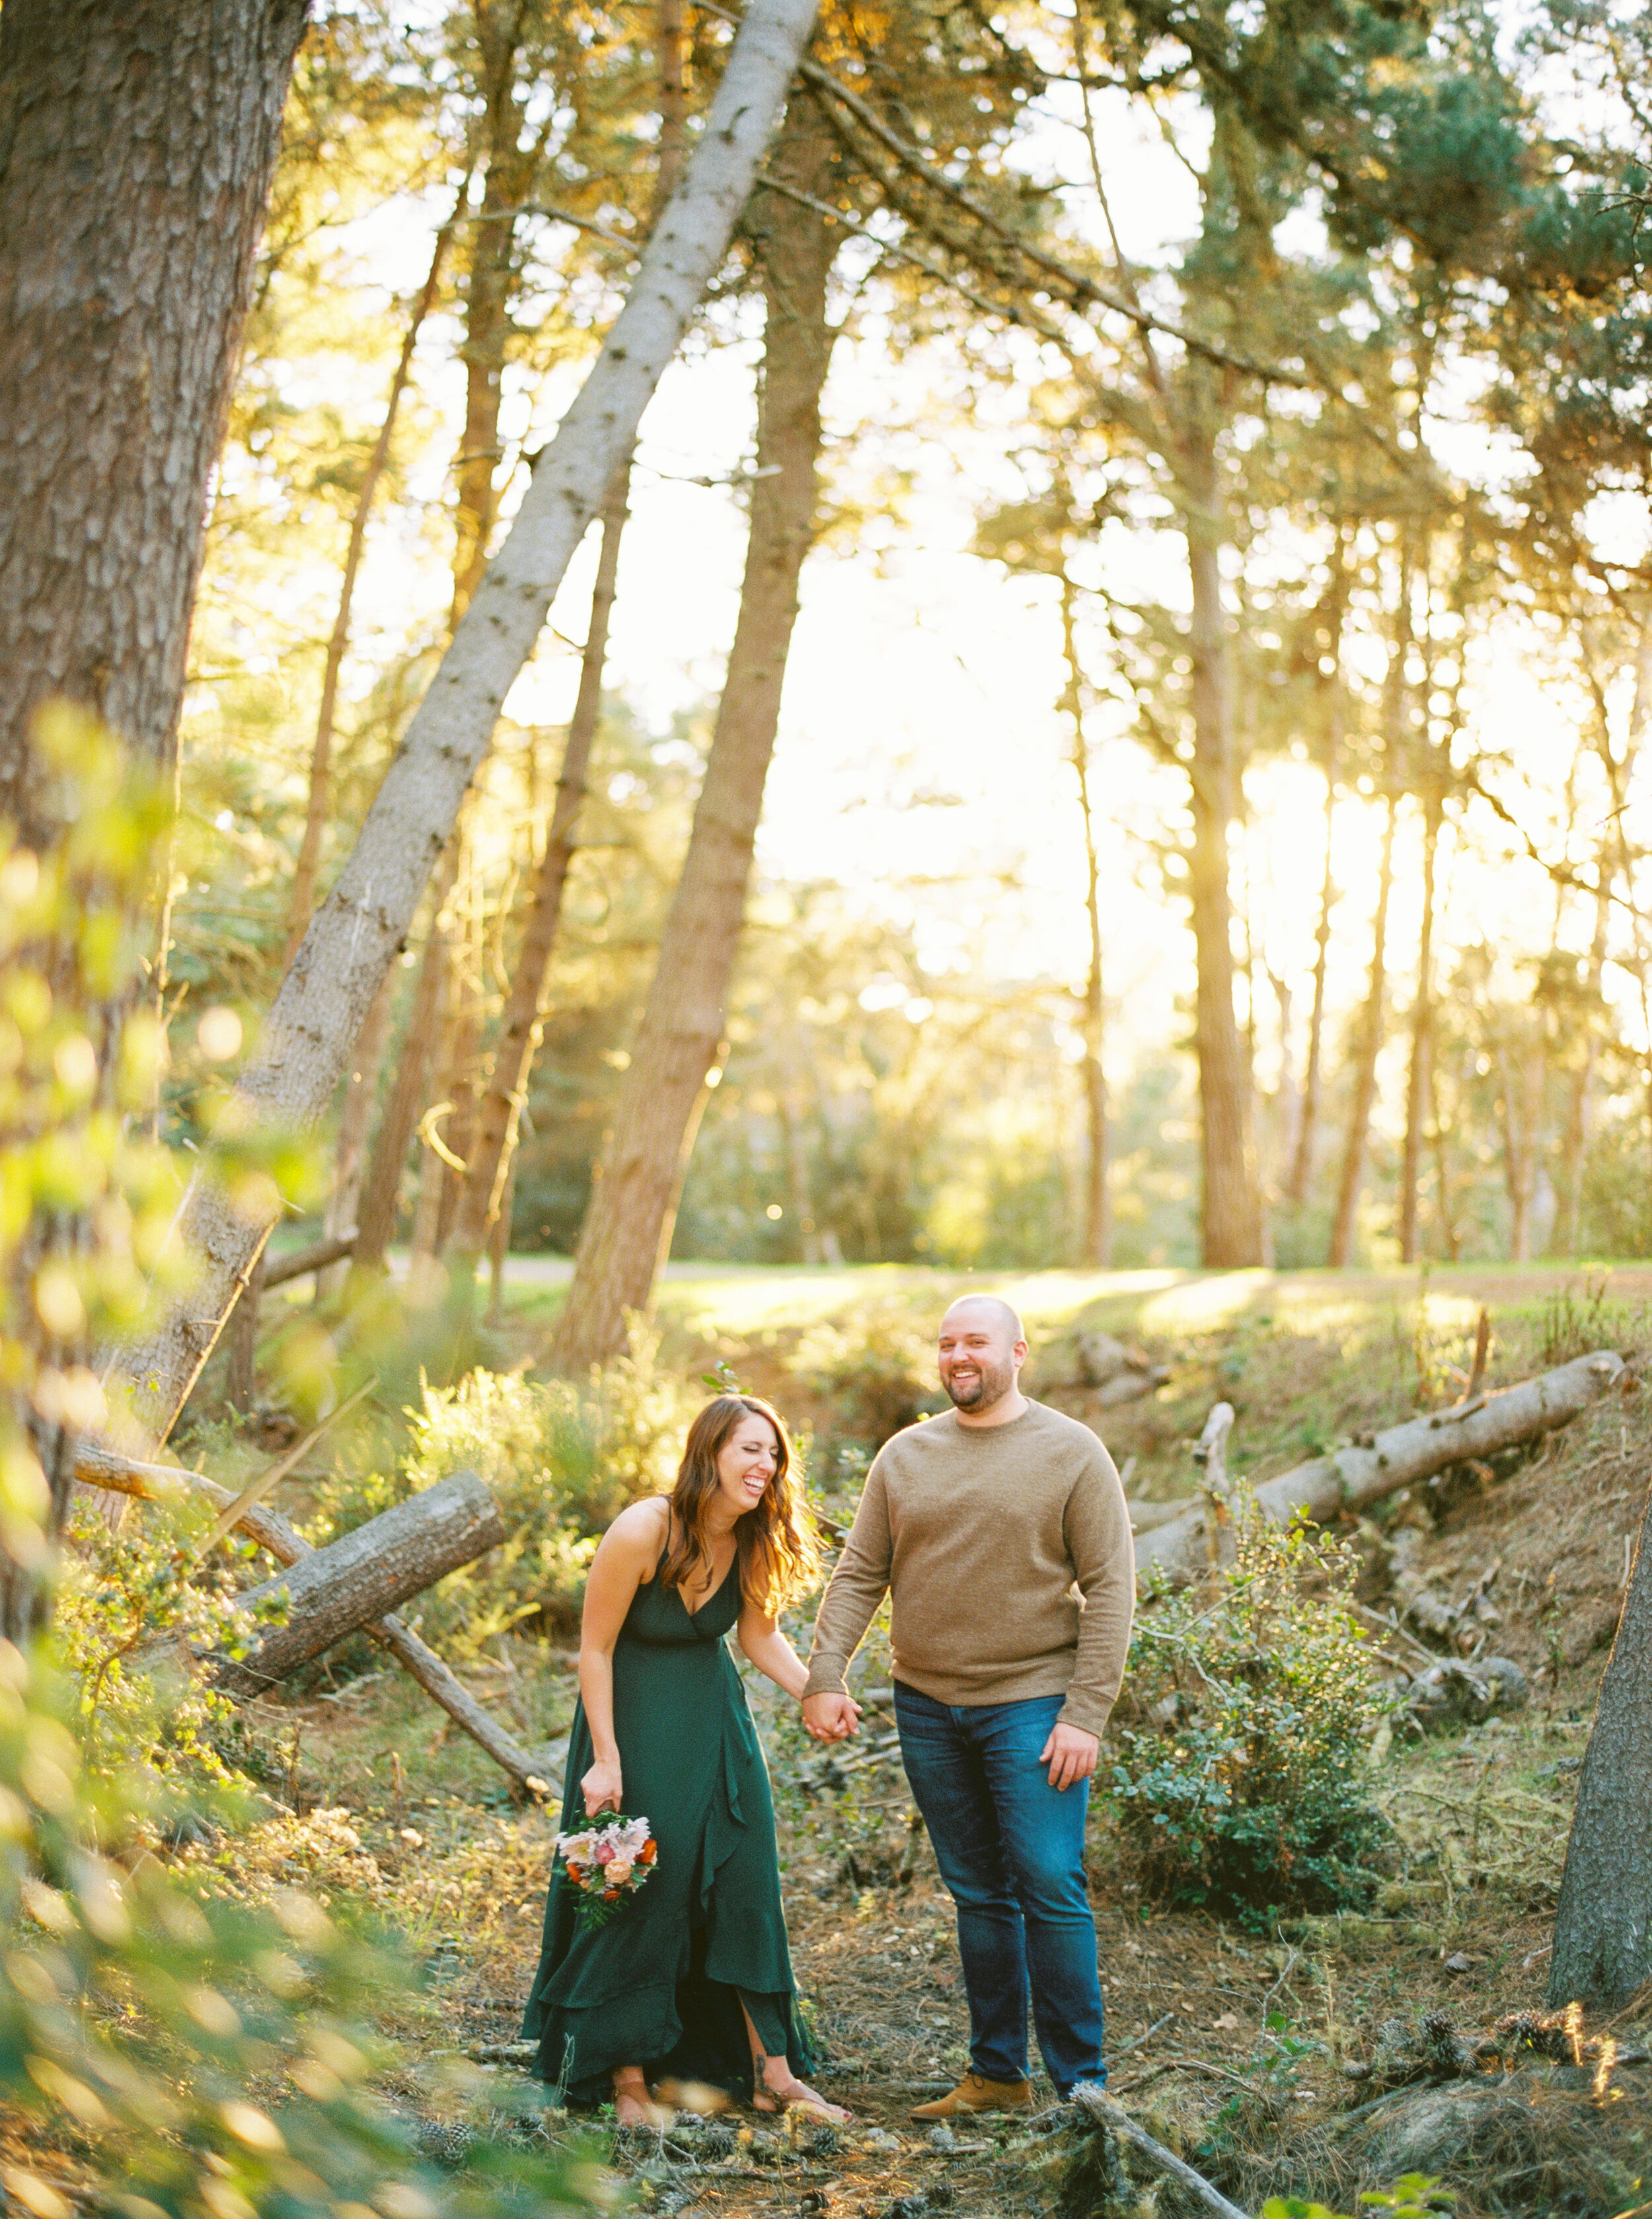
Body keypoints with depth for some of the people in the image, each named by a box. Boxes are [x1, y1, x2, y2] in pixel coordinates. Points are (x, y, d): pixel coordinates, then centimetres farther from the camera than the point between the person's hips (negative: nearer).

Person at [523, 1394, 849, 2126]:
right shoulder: (642, 1531, -23)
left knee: (747, 1885, 5)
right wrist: (606, 1759, -16)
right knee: (637, 1896, -1)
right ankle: (628, 2082, 10)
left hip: (715, 1717, 6)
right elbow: (594, 1648, -16)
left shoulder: (754, 1539, -6)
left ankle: (772, 2072, 13)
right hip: (634, 1716, -6)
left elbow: (759, 1633, 7)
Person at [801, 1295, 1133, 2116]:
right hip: (927, 1708, 4)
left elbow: (1110, 1586, -6)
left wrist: (1085, 1713, -13)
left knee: (1050, 1888, -7)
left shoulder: (1071, 1453, -3)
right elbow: (858, 1574, 9)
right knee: (978, 1894, 11)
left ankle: (1081, 2082, 3)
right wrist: (825, 1676, -4)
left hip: (1031, 1705, -4)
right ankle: (996, 2073, 20)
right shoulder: (904, 1456, 9)